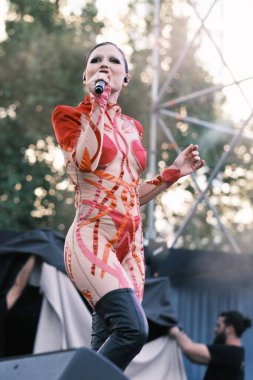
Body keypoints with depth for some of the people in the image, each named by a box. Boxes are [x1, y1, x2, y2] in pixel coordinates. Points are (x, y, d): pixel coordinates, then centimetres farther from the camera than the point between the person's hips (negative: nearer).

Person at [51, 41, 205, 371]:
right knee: (133, 329, -26)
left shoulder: (131, 127, 19)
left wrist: (174, 172, 14)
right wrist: (97, 104, -11)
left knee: (106, 345, 2)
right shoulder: (70, 116, 3)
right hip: (92, 237, -6)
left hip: (130, 243, 6)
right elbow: (84, 162, -18)